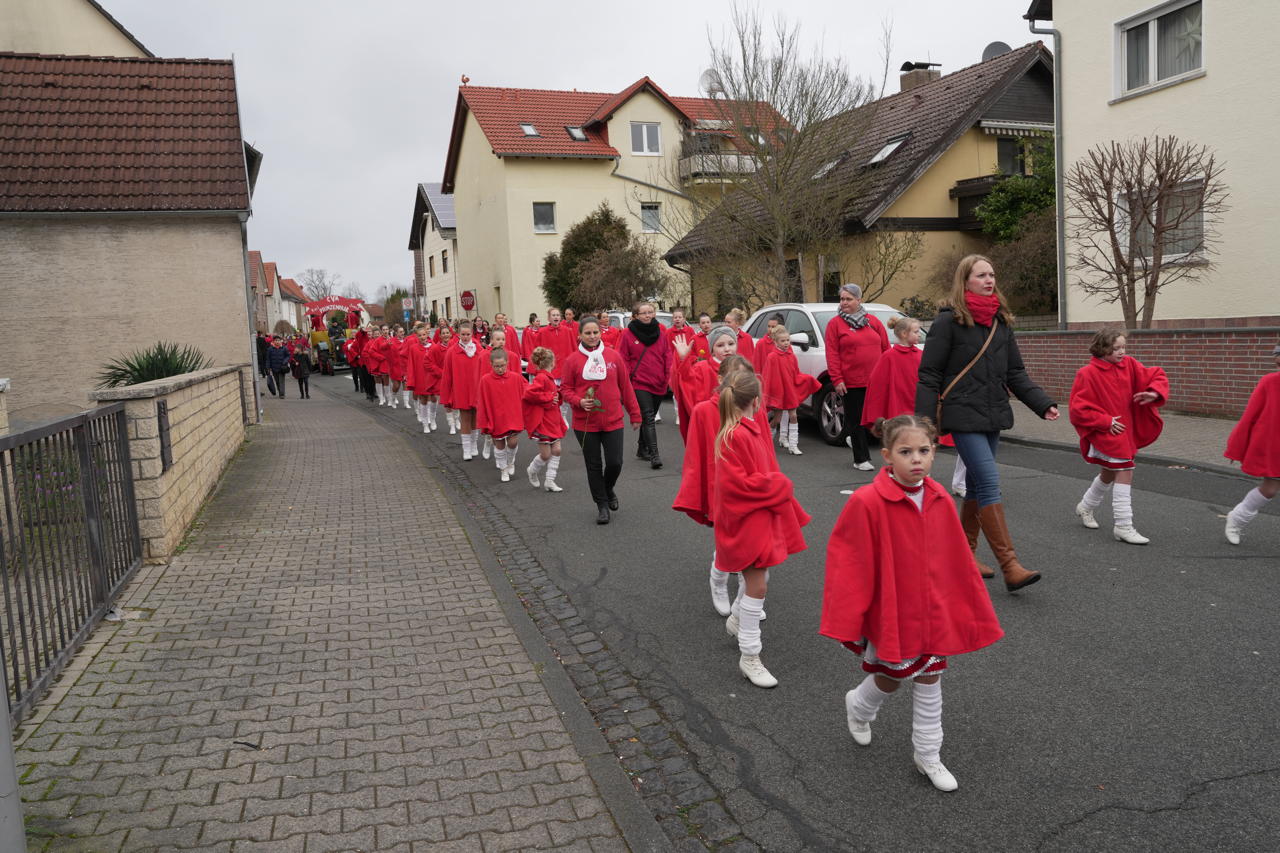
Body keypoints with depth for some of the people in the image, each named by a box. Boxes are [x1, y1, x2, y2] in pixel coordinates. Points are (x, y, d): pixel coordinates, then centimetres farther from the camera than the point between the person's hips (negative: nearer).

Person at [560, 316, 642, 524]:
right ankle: (602, 504, 23)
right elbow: (565, 390, 2)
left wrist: (634, 414, 8)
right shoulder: (572, 361, -3)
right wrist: (579, 401, -18)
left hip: (613, 421, 1)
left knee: (615, 463, 1)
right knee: (594, 466, 8)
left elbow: (625, 386, 5)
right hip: (585, 423, -1)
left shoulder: (613, 356, 0)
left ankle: (608, 489, 34)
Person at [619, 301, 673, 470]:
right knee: (648, 418, -13)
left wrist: (668, 377, 0)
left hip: (658, 384, 4)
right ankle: (654, 455, -15)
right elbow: (623, 359, -2)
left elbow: (667, 356, 9)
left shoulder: (660, 333, 8)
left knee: (649, 417, 15)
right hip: (640, 383, -4)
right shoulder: (628, 334, -2)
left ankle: (642, 447, 32)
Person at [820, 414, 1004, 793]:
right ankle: (858, 706, 47)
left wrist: (969, 609, 8)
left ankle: (928, 754, 34)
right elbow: (848, 563, -18)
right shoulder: (867, 502, -23)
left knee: (929, 680, 16)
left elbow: (956, 561, 3)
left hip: (932, 611, 5)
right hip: (889, 612, -5)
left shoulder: (940, 500, -6)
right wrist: (849, 620, -15)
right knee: (890, 679, 13)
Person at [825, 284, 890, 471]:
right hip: (851, 382, -3)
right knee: (856, 420, 2)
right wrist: (837, 380, -12)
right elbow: (832, 354, -5)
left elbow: (886, 348, 11)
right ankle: (861, 459, 10)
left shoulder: (873, 321, 9)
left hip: (875, 381, 3)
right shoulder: (835, 324, 0)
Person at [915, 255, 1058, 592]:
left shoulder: (1001, 321, 12)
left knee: (976, 485, 13)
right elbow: (929, 375, -9)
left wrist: (1043, 404, 1)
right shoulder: (948, 321, -8)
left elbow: (1015, 373, 14)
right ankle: (1010, 567, -13)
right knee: (989, 483, -14)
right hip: (964, 415, -7)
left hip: (994, 415, 7)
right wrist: (924, 423, -14)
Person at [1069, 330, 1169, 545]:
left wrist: (1154, 393, -18)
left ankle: (1086, 507, 45)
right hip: (1104, 433, -7)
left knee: (1110, 474, 21)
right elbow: (1077, 409, -15)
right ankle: (1123, 527, -8)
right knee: (1125, 472, -15)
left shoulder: (1129, 365, 0)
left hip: (1126, 432, 7)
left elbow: (1156, 376, 3)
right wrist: (1106, 422, -18)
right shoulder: (1088, 374, -16)